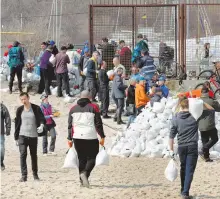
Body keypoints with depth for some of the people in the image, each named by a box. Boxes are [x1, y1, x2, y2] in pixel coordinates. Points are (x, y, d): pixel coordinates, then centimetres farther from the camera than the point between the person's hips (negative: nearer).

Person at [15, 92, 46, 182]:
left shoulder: (36, 108, 0)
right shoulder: (20, 110, 6)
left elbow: (42, 118, -5)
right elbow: (17, 124, 10)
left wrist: (41, 125, -29)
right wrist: (16, 138, 9)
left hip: (33, 136, 0)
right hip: (22, 135, 0)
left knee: (34, 155, 9)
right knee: (23, 154, -12)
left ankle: (35, 174, 24)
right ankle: (24, 175, -13)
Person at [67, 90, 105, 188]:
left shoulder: (73, 109, 10)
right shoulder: (93, 107, -2)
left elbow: (70, 125, 9)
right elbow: (98, 124, -5)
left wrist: (69, 138, 13)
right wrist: (102, 136, 0)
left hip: (77, 137, 4)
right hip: (91, 137, -4)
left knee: (81, 158, 12)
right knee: (91, 158, 1)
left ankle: (83, 180, 11)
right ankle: (85, 173, -24)